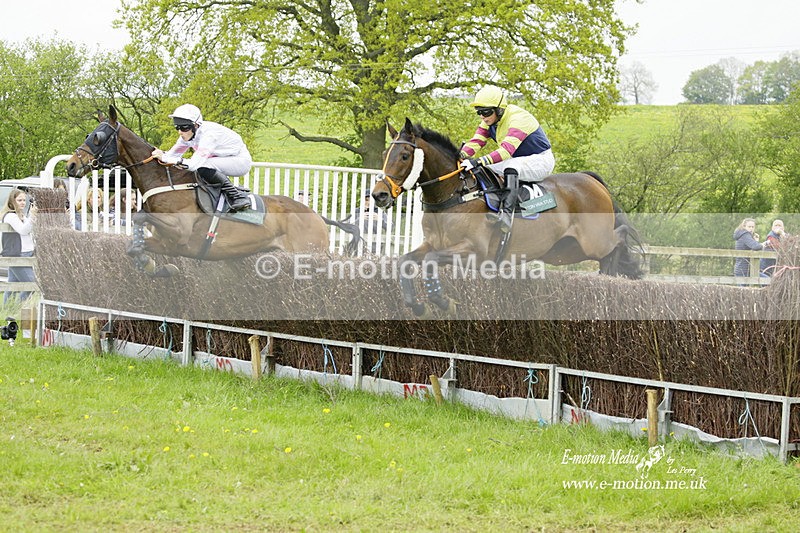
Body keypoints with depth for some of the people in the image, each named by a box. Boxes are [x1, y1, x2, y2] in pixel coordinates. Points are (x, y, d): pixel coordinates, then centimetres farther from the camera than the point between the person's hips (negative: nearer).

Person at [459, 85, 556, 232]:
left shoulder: (518, 118, -28)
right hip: (518, 161, 9)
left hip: (540, 161, -9)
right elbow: (475, 142, -11)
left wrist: (479, 161, -51)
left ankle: (507, 212, -48)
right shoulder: (489, 121, -1)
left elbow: (507, 150, -40)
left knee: (511, 166, -38)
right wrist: (458, 156, -31)